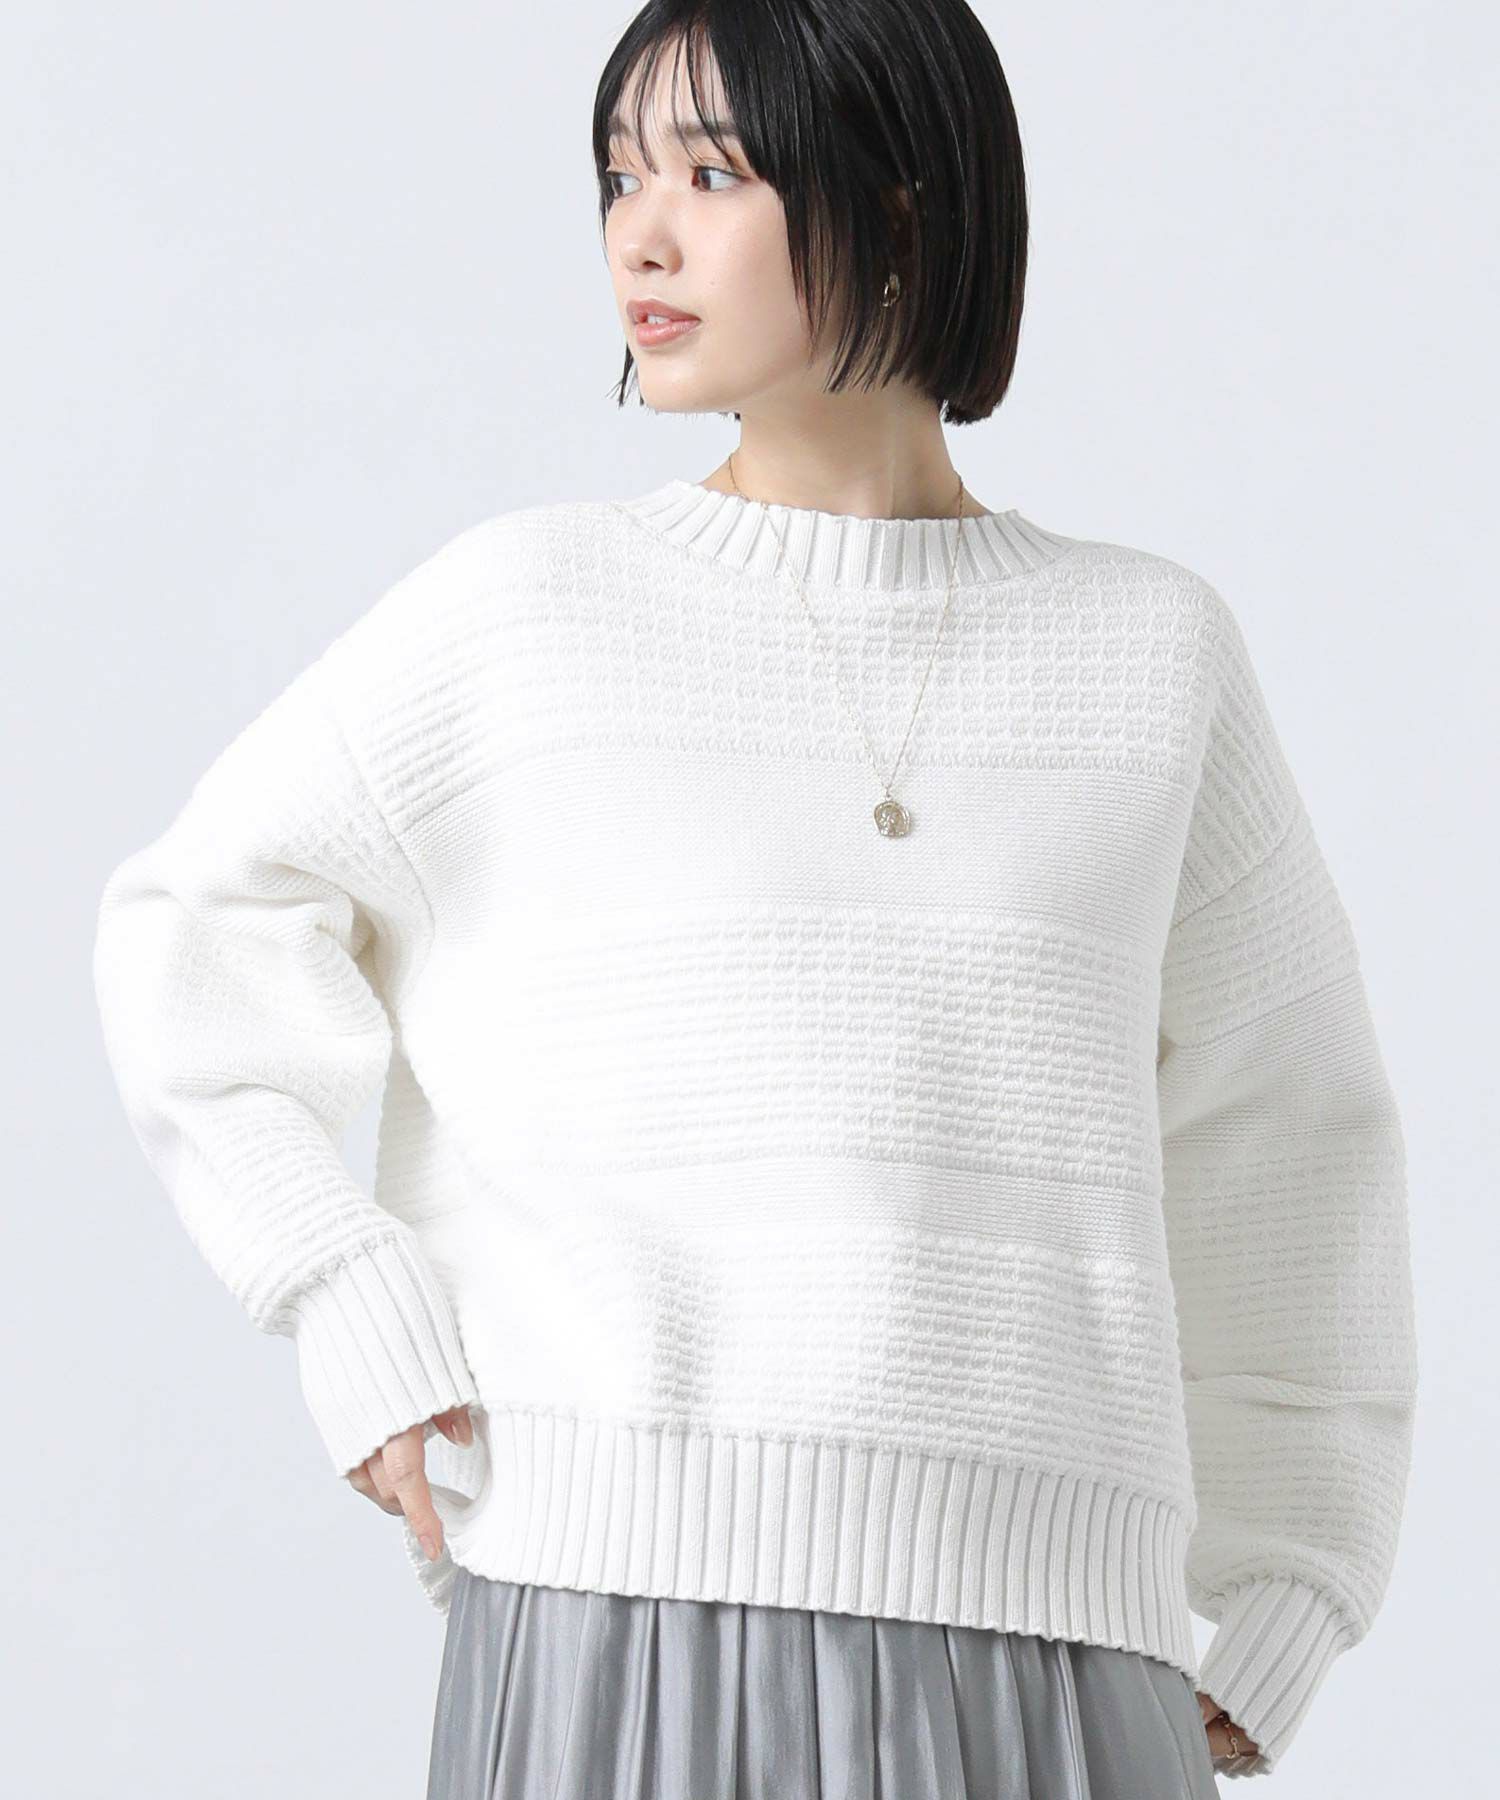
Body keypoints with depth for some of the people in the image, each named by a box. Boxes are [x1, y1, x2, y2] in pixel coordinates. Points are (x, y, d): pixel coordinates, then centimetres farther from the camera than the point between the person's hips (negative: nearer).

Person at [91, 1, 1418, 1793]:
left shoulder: (1152, 653, 11)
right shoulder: (525, 607, 5)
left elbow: (1285, 1152, 20)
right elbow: (196, 925, 14)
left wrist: (1276, 1625, 17)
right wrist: (355, 1320, 0)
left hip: (1048, 1649, 2)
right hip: (621, 1621, -1)